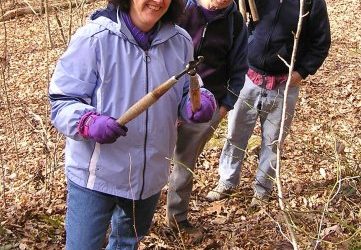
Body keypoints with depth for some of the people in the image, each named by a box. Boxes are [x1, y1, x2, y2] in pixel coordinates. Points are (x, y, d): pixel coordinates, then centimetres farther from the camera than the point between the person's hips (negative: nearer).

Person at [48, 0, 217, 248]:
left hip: (150, 174, 6)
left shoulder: (180, 41, -4)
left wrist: (201, 102, -15)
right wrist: (89, 122, -37)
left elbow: (185, 92, 9)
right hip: (96, 174, -5)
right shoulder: (94, 38, -19)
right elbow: (62, 101, -16)